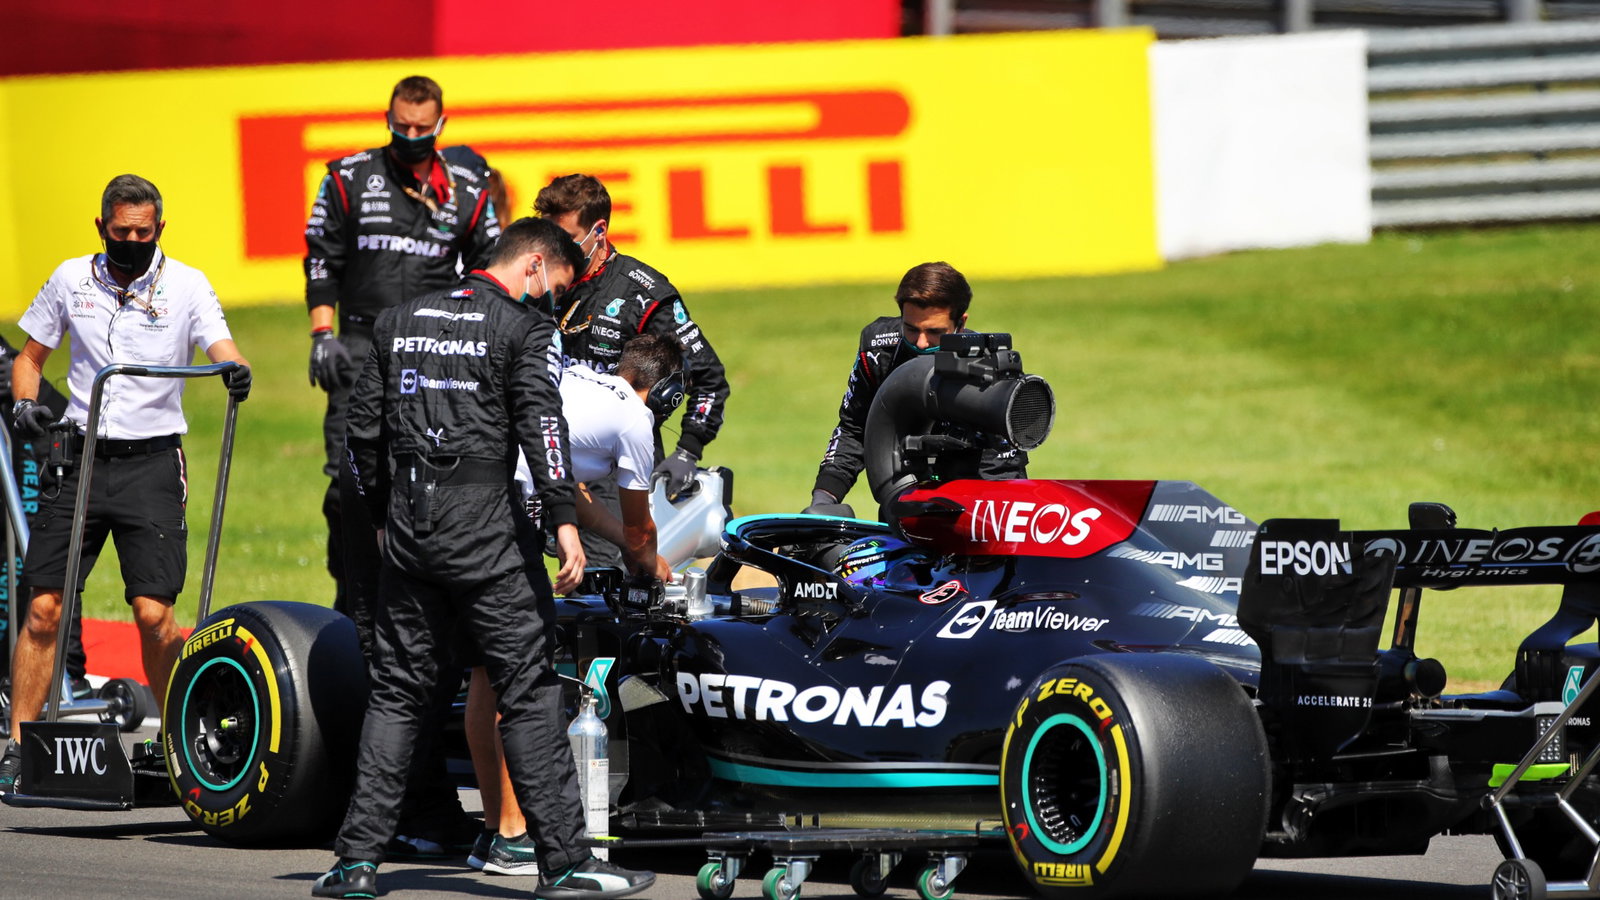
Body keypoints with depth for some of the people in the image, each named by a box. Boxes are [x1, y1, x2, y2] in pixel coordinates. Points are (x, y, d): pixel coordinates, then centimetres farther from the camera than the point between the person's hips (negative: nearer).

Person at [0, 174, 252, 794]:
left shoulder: (185, 285, -1)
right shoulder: (71, 279, 7)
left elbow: (222, 349, -14)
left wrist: (236, 372, -37)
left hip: (152, 463, -2)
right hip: (81, 457, 2)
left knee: (153, 614, -10)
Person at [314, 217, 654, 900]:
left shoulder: (400, 322, 15)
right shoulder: (525, 327, -3)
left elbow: (361, 430, 16)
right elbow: (541, 423, -17)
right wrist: (563, 519, -21)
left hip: (408, 522, 5)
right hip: (484, 524, -5)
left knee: (397, 694, 12)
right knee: (530, 690, -2)